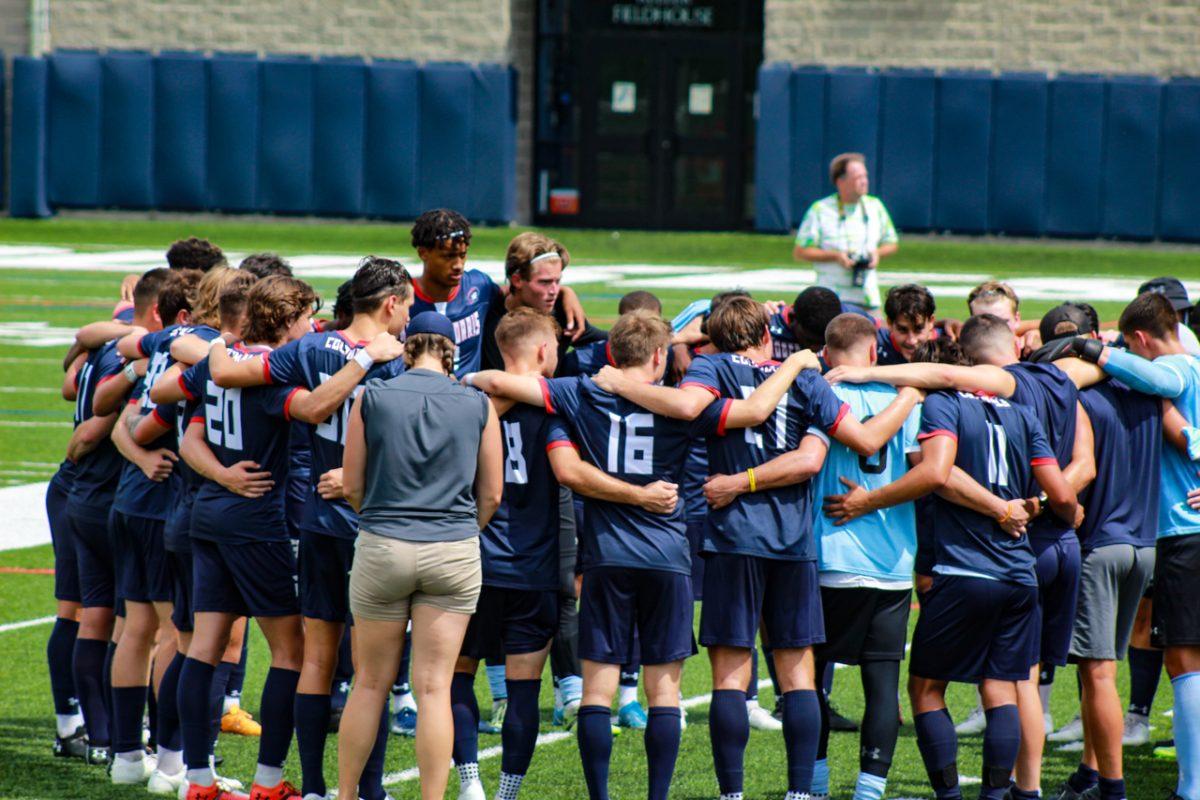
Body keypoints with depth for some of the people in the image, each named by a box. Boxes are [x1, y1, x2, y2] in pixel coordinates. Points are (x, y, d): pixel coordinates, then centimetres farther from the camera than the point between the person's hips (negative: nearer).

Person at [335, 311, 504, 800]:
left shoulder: (372, 398, -2)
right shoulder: (478, 406, 0)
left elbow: (351, 487, 4)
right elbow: (491, 494, 6)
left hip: (382, 549, 0)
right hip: (455, 555, 0)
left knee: (371, 684, 11)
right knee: (434, 687, 2)